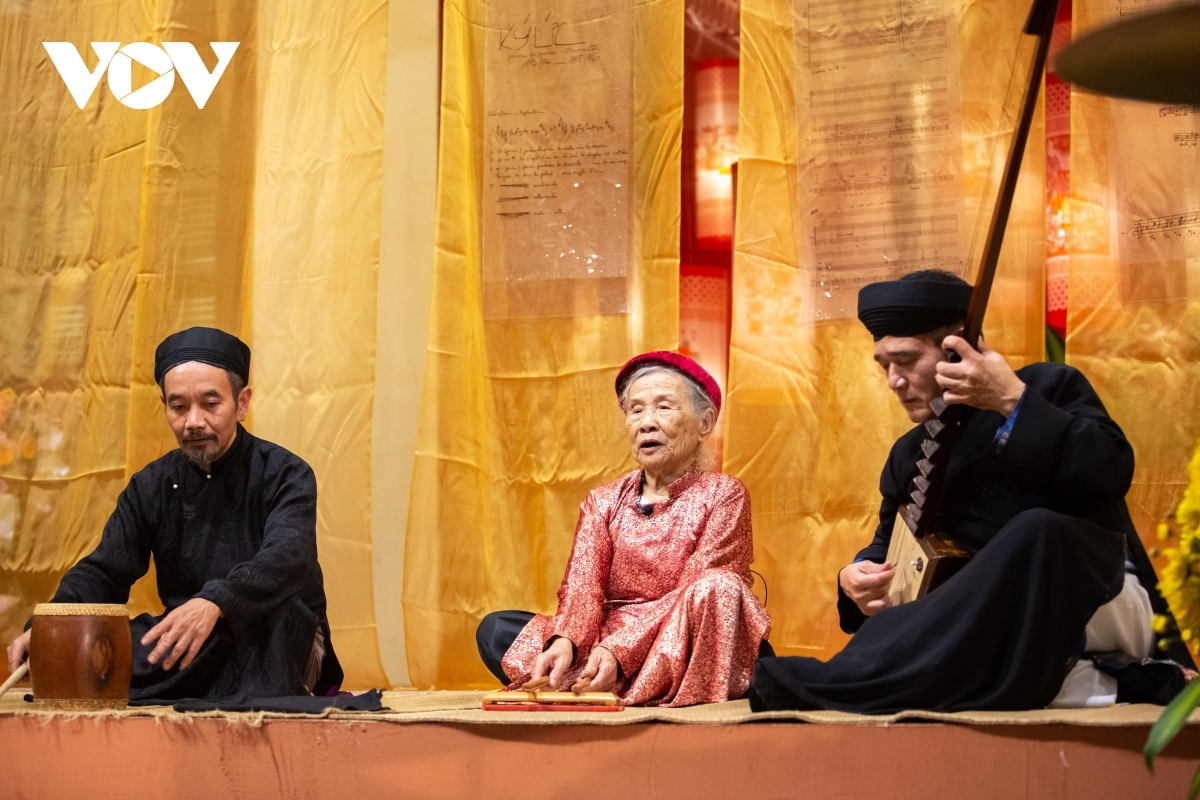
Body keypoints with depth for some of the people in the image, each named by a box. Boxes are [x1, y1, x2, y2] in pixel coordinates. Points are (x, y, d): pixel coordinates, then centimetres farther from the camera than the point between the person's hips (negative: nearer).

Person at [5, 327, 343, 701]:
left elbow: (286, 558, -29)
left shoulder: (285, 475, -10)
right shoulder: (152, 486, 6)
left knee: (273, 607, -36)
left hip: (281, 646, -4)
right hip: (189, 651, 5)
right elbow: (103, 572, 0)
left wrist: (214, 603, -50)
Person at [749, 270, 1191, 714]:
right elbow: (888, 547, 19)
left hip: (1103, 609, -5)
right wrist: (856, 577, -5)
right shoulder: (909, 456, 13)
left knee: (1038, 530, -37)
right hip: (1001, 622, 5)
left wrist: (1013, 402, -25)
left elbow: (1111, 474, -20)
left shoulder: (1050, 388, -3)